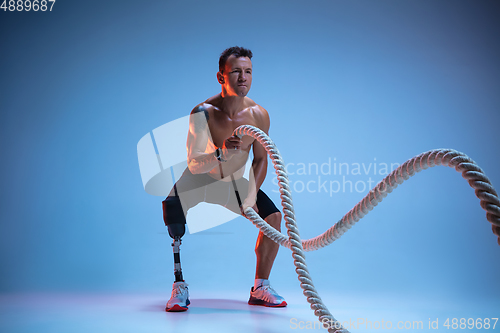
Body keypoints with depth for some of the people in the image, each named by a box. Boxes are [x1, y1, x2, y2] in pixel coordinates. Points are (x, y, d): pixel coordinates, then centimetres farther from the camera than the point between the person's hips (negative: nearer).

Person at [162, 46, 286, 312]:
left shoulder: (259, 115, -18)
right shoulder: (203, 113, -28)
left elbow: (260, 159, -4)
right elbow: (193, 164, -33)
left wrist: (251, 195, -14)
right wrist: (222, 152, -51)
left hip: (237, 182, 4)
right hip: (201, 180, -3)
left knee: (273, 216, -8)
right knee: (172, 208, -29)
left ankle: (260, 289, 9)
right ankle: (180, 288, -12)